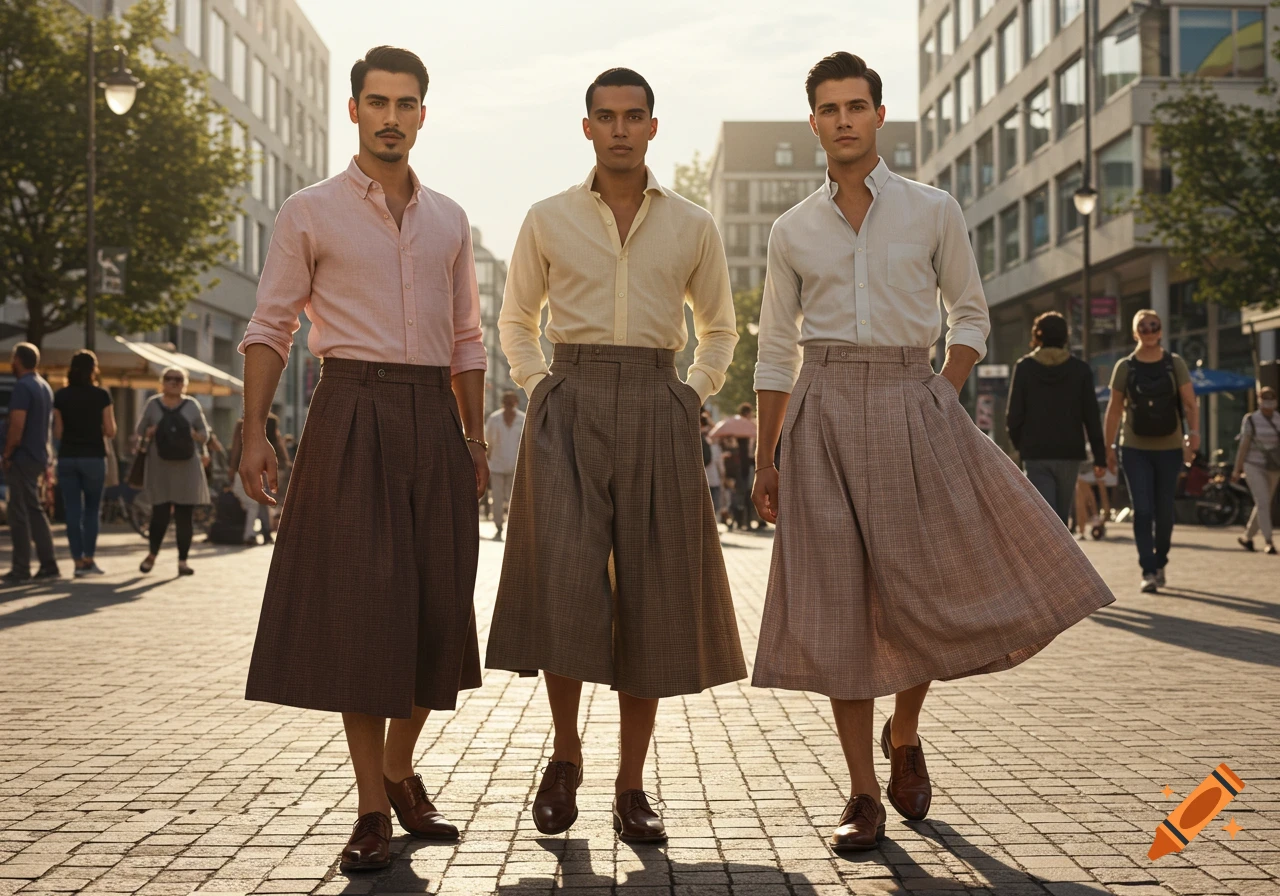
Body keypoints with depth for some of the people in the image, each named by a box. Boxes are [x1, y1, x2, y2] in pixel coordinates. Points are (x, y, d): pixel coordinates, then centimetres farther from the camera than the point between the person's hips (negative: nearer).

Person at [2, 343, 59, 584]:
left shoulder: (22, 387, -15)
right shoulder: (45, 387, 13)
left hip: (23, 458, -9)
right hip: (39, 457, 9)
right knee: (35, 510, 14)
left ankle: (21, 569, -2)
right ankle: (48, 565, 12)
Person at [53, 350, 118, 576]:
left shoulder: (60, 396, 1)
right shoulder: (101, 396, -4)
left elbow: (57, 433, 2)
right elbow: (110, 432, -3)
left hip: (67, 458, 2)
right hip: (93, 457, -1)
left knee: (73, 511, 4)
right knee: (92, 510, 10)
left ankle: (78, 561, 2)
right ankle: (89, 559, 4)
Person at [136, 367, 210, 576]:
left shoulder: (192, 405, 9)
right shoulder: (153, 404, 9)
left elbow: (205, 434, 12)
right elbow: (140, 431, 14)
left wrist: (194, 435, -10)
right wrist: (149, 433, -8)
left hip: (187, 467, 0)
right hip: (160, 467, 0)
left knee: (184, 515, 0)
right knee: (160, 513, -3)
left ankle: (183, 560, 8)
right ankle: (152, 553, 20)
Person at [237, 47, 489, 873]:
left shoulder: (449, 220, 15)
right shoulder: (311, 213, 3)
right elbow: (270, 329, 2)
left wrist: (475, 436, 12)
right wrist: (254, 433, -9)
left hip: (434, 416, 4)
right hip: (352, 412, -4)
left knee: (437, 607, 5)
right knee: (361, 607, -7)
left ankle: (401, 772, 25)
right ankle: (372, 808, 2)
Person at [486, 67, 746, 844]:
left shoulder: (693, 226, 10)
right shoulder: (548, 220, 9)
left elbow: (720, 329, 22)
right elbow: (517, 321, 21)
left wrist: (692, 396, 8)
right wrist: (542, 391, 7)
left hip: (656, 411, 1)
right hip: (570, 410, -1)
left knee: (650, 597, -1)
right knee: (564, 583, -15)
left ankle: (632, 788, 8)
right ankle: (565, 755, 7)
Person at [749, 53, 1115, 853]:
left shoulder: (933, 211, 5)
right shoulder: (793, 232, 9)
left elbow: (971, 317, 11)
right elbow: (776, 352, 11)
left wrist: (945, 400, -3)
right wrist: (764, 462, 8)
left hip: (910, 405, 0)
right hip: (824, 412, 1)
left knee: (933, 584, -6)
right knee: (840, 603, -1)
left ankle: (905, 733, 24)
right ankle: (865, 796, 7)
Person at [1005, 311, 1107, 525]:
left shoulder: (1024, 367, -2)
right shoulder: (1080, 369, 0)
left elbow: (1014, 414, -4)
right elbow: (1091, 416, -2)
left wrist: (1018, 443, 14)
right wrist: (1100, 457, 2)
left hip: (1035, 453, -2)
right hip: (1069, 452, 2)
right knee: (1061, 517, 14)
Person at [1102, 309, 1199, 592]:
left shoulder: (1175, 364, 2)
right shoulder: (1125, 367, 2)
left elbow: (1190, 404, -3)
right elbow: (1114, 409, 6)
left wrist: (1194, 433, -19)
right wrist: (1109, 447, 4)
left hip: (1169, 448, 1)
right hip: (1135, 449, -1)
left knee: (1164, 511, 7)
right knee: (1142, 510, -11)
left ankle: (1160, 564, 26)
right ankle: (1148, 572, -12)